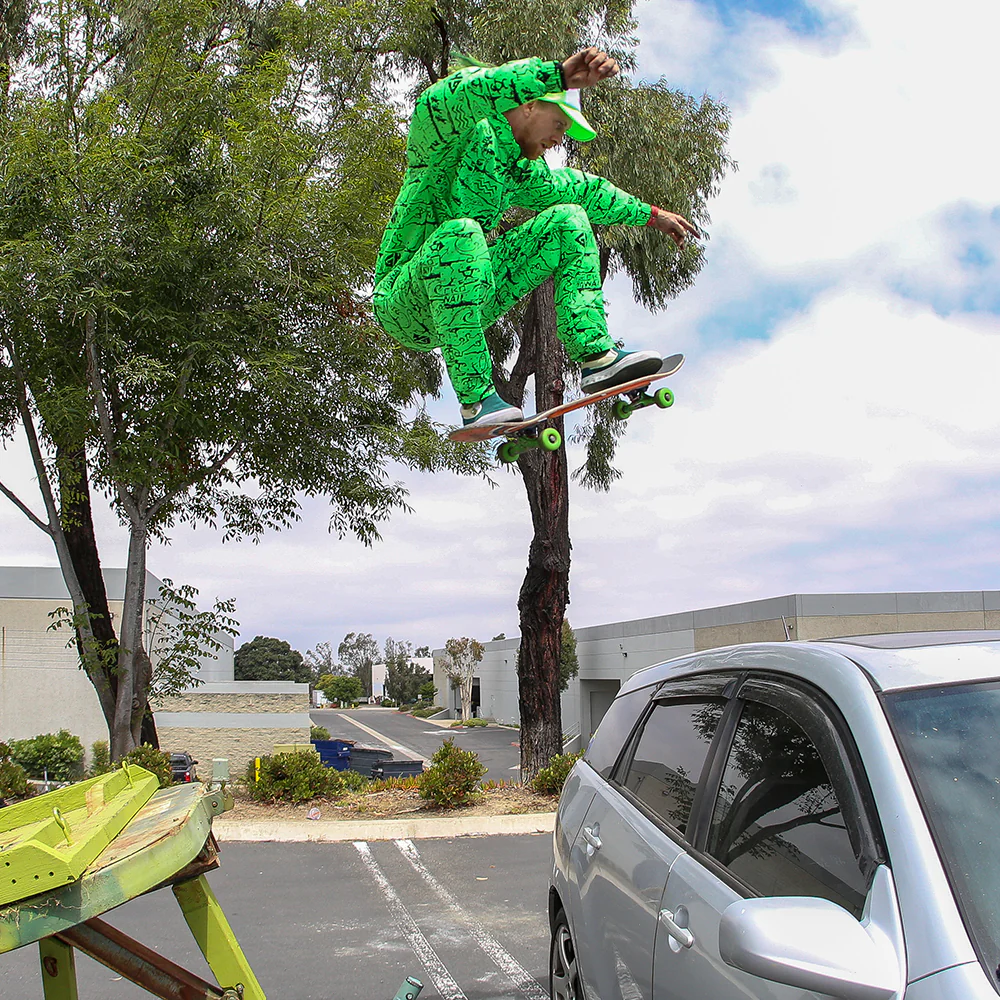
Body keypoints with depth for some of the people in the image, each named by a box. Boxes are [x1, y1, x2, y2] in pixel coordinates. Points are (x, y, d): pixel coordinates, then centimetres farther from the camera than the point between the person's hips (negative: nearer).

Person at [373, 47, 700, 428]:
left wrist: (651, 215, 35)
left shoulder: (520, 171, 13)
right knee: (460, 233, -40)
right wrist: (559, 74, -44)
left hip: (471, 297, 8)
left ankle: (596, 356, -15)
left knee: (568, 222, 2)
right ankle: (475, 399, -37)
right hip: (404, 304, -8)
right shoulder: (458, 136, -11)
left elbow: (580, 190, 30)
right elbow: (441, 100, -37)